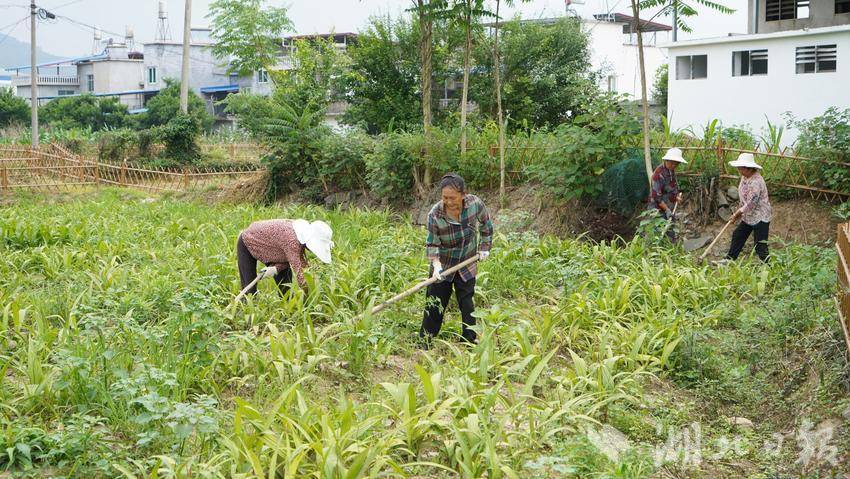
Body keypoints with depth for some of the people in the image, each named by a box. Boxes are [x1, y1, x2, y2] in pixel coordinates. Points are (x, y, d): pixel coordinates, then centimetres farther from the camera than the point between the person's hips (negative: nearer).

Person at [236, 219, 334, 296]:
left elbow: (293, 259, -9)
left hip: (265, 244, 7)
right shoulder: (291, 240, -42)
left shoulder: (302, 233, -18)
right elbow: (299, 273, -41)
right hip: (247, 243, -7)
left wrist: (276, 268, -26)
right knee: (250, 289, -9)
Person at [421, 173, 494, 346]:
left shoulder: (475, 204, -18)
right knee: (434, 307, 6)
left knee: (467, 307, 6)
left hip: (467, 267, 1)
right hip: (443, 267, -1)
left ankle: (470, 343, 19)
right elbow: (432, 244, -16)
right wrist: (436, 265, -31)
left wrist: (484, 247, 5)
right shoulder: (435, 214, -23)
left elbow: (486, 224, 4)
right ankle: (424, 344, 20)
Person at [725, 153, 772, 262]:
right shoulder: (745, 177, 2)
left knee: (760, 247, -6)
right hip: (749, 216, 10)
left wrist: (738, 213, -13)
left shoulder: (756, 182, -28)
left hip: (760, 217, -10)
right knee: (737, 236, 20)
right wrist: (740, 212, 9)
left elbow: (751, 204, -26)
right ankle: (728, 261, 35)